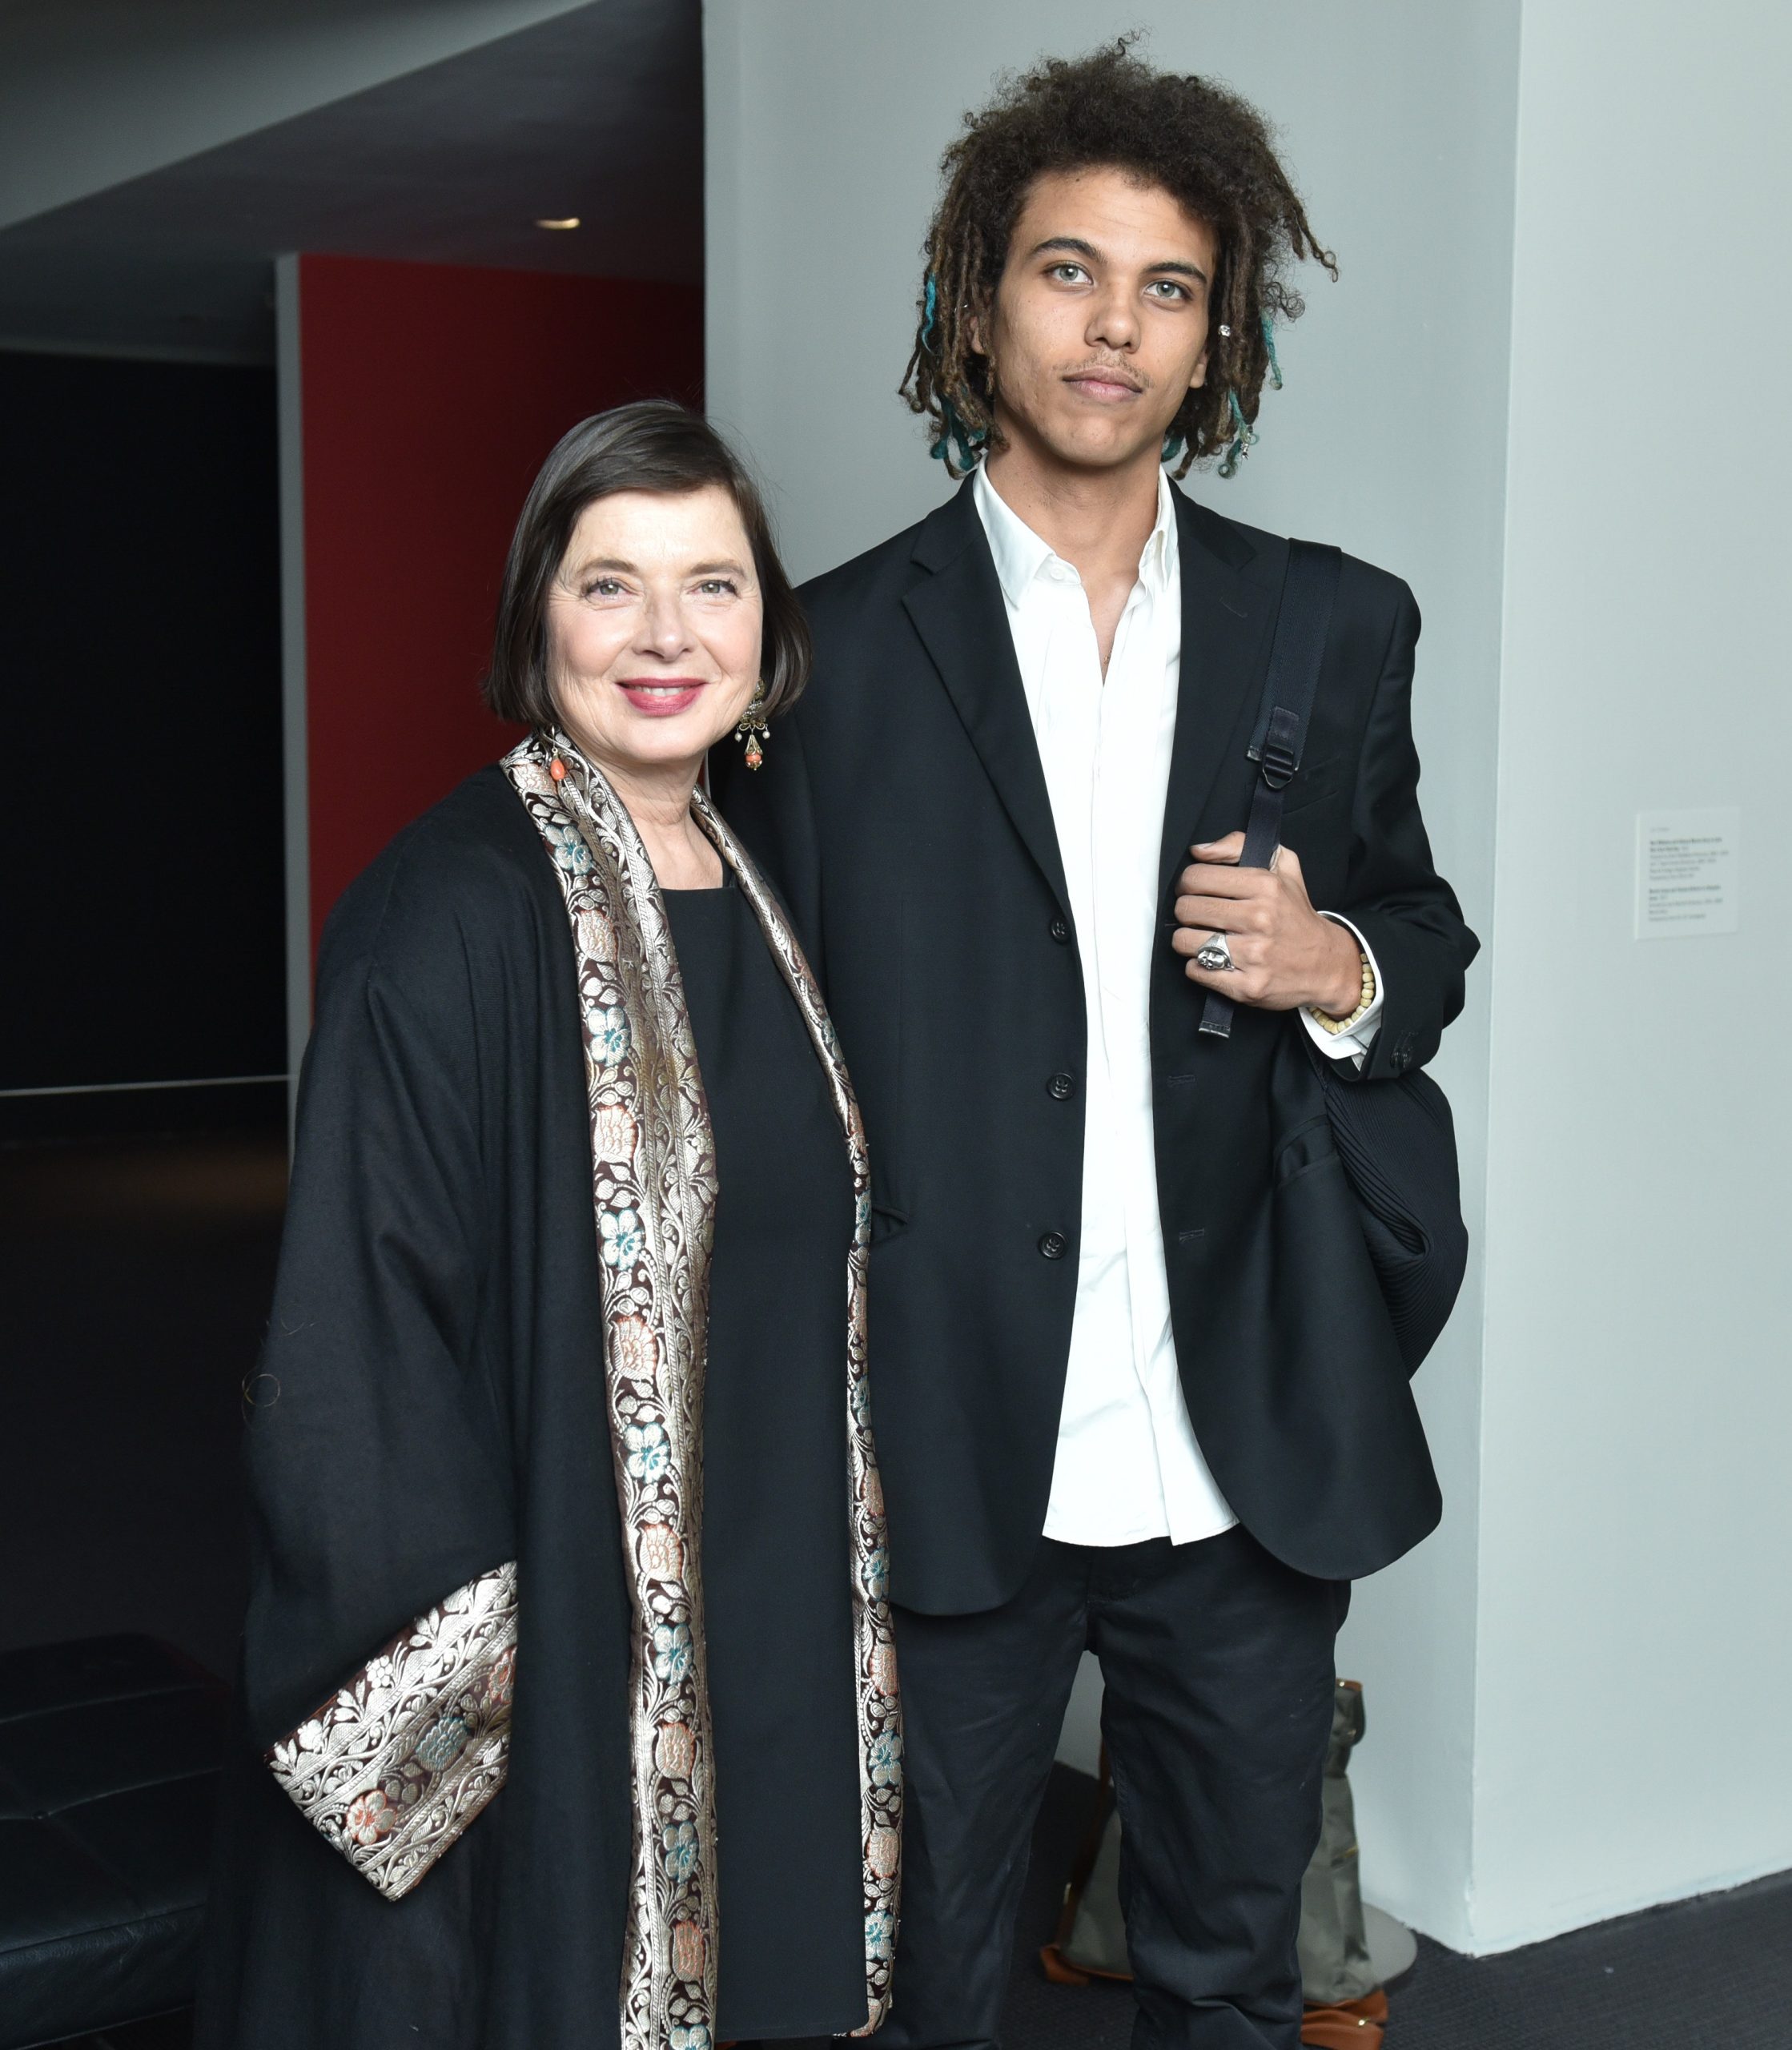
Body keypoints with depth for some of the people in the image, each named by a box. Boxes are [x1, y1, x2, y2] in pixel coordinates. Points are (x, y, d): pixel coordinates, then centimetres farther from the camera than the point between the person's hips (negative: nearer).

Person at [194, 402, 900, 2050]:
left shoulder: (755, 893, 7)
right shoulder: (451, 912, -16)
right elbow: (366, 1323, -18)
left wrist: (829, 1582, 12)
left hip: (764, 1622, 7)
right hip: (548, 1633, -7)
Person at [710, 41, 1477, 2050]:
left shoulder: (1338, 632, 5)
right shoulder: (836, 650, -2)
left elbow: (1424, 944, 15)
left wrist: (1343, 967, -9)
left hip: (1250, 1451, 2)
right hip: (942, 1451, -2)